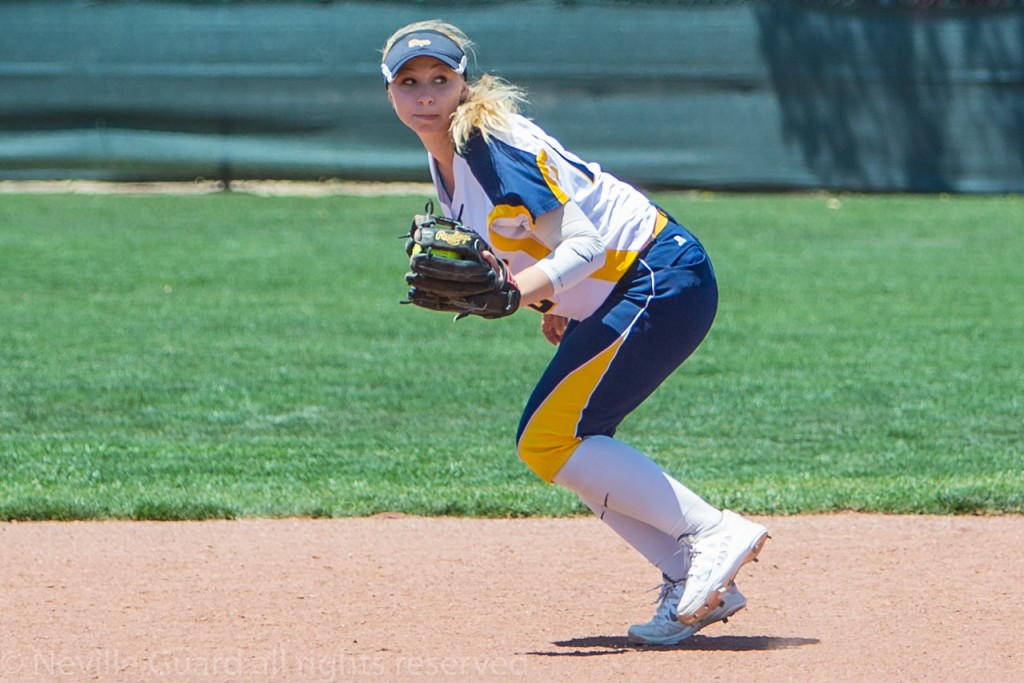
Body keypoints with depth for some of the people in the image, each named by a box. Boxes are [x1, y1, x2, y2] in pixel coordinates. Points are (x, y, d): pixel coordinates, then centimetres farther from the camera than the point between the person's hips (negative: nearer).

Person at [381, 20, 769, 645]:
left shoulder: (494, 147, -20)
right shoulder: (445, 156, 9)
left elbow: (583, 245, -29)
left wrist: (508, 293, -43)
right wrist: (552, 301, 9)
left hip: (664, 281, -10)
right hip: (608, 298, 10)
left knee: (550, 441, -14)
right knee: (560, 445, 8)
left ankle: (713, 534, -17)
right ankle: (699, 583, 6)